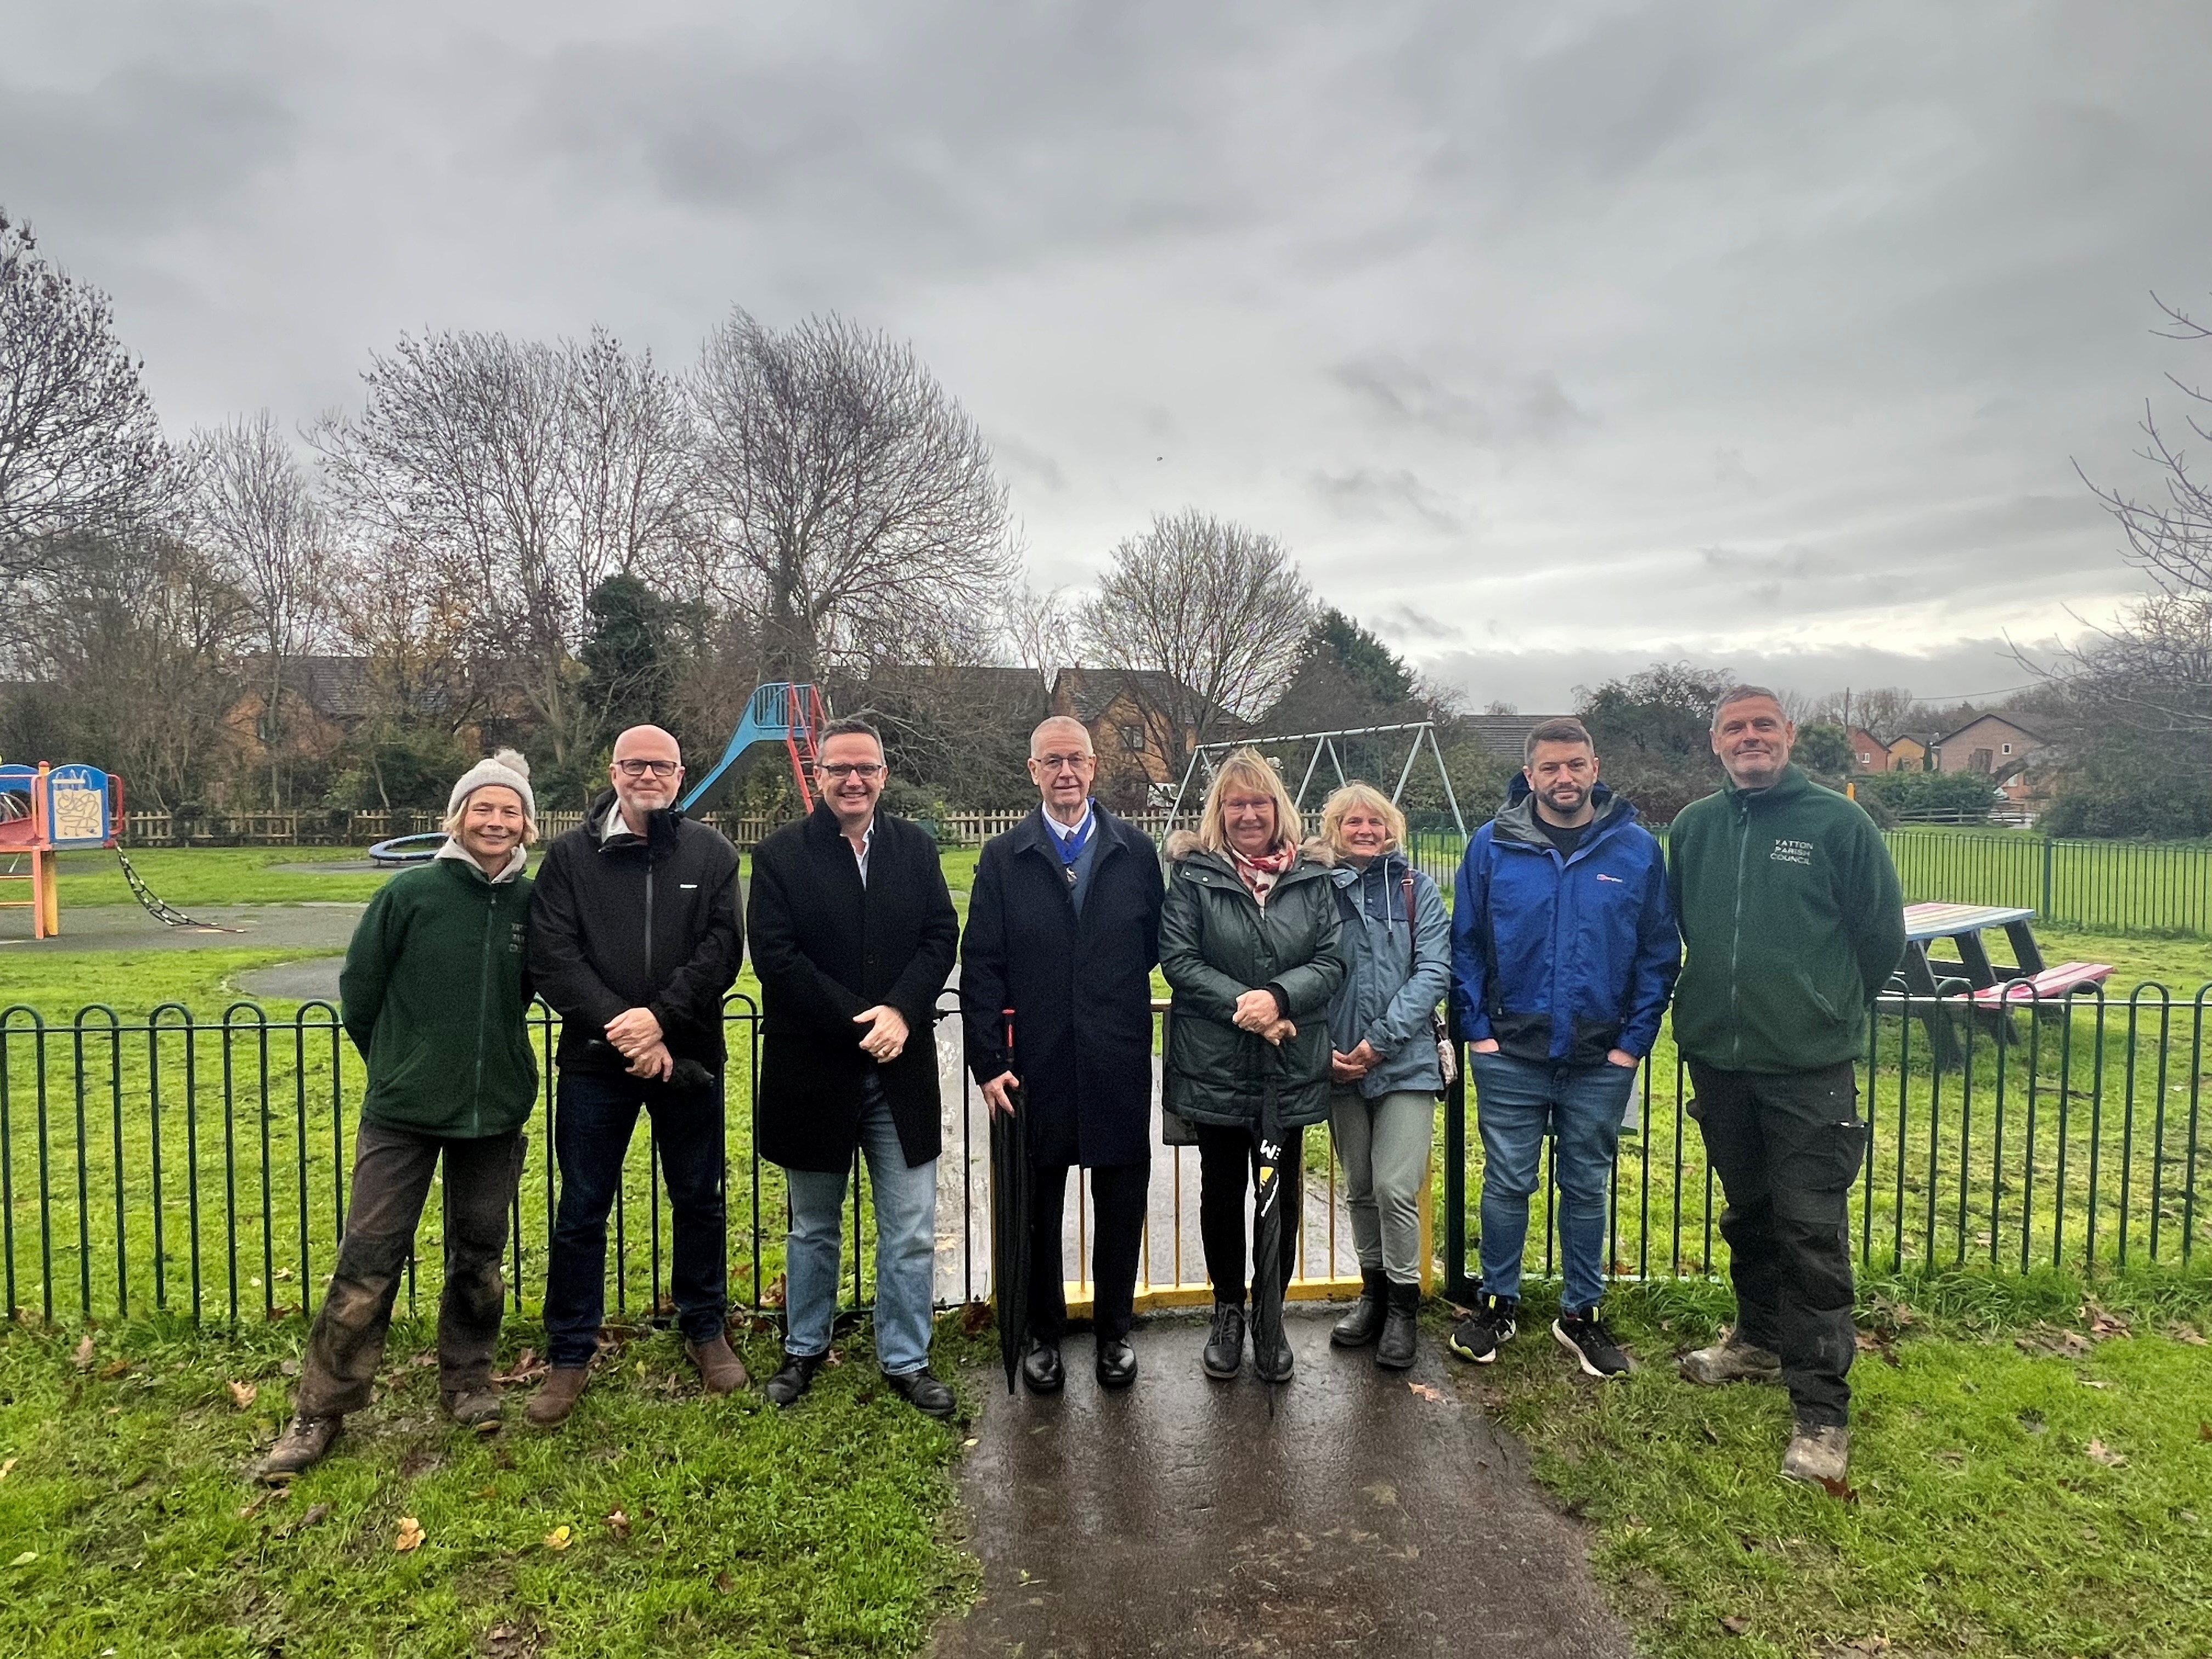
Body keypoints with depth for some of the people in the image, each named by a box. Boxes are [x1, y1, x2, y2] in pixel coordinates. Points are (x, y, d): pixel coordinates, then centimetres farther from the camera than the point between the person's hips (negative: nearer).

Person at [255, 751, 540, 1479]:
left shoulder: (531, 904, -3)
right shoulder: (410, 892, -8)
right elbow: (359, 990, 1)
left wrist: (487, 1055, 11)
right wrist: (403, 1064, 10)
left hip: (496, 1112, 2)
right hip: (402, 1112, -2)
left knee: (479, 1258, 12)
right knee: (368, 1260, 2)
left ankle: (468, 1379, 31)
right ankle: (320, 1410, 17)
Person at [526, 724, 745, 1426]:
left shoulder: (711, 852, 2)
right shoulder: (572, 854, 1)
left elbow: (723, 949, -7)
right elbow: (552, 955, -7)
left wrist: (661, 1016, -18)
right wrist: (617, 1025, -17)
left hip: (688, 1057, 1)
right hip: (595, 1059, 0)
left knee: (699, 1202, 13)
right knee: (581, 1211, 8)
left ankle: (705, 1330, 31)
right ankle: (569, 1355, 23)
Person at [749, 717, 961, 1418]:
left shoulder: (916, 847, 4)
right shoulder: (780, 855, -4)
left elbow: (942, 938, -1)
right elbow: (775, 957, -12)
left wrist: (901, 1011, -17)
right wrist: (857, 1020, -17)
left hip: (901, 1069, 2)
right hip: (812, 1070, -1)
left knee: (911, 1231, 7)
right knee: (813, 1228, 17)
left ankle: (907, 1360, 25)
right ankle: (804, 1348, 37)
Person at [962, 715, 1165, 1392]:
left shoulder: (1136, 851, 3)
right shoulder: (1003, 857, 1)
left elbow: (1155, 945, 6)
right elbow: (981, 966, -3)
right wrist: (989, 1062, -8)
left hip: (1119, 1065, 1)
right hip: (1036, 1065, 0)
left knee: (1122, 1204, 11)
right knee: (1038, 1207, 12)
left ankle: (1114, 1330, 31)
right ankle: (1043, 1334, 30)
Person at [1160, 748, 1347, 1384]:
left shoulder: (1310, 879, 3)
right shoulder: (1193, 875, -3)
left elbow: (1332, 961, -2)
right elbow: (1178, 959, -9)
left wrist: (1278, 998, -19)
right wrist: (1241, 1006, -19)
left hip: (1290, 1068, 1)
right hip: (1214, 1067, -1)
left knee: (1280, 1196, 9)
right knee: (1222, 1191, 13)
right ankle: (1228, 1312, 31)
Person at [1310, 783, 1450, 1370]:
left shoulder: (1416, 890, 0)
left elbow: (1433, 971, -6)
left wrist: (1381, 1040, -14)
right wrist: (1323, 1048, -9)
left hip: (1405, 1061, -2)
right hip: (1339, 1064, 2)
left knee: (1395, 1187, -7)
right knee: (1359, 1188, 13)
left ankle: (1403, 1303, 12)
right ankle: (1373, 1290, 31)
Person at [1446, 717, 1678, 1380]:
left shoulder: (1637, 848, -3)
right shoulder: (1492, 845, -3)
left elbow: (1659, 953, 0)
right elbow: (1465, 945, 1)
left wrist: (1634, 1041, -5)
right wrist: (1477, 1028, -5)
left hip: (1601, 1059, 1)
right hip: (1510, 1054, 0)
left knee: (1587, 1188, 14)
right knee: (1507, 1184, 9)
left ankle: (1581, 1313, 29)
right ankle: (1498, 1303, 26)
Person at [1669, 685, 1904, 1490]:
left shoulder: (1837, 821, -6)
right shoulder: (1693, 827, 5)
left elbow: (1883, 932, 2)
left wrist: (1831, 1007, 11)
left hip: (1811, 1067, -4)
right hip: (1716, 1059, 4)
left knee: (1811, 1232, -4)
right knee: (1746, 1213, 19)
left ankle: (1821, 1408, 6)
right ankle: (1761, 1339, 39)